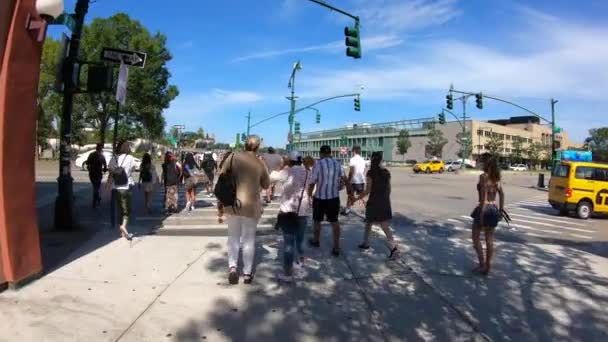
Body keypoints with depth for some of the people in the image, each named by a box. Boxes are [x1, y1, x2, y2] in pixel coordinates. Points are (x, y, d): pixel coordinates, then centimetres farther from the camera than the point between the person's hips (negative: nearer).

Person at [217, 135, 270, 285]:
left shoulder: (233, 157, -4)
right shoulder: (260, 164, -3)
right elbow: (266, 185, 12)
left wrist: (220, 206, 2)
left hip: (232, 204, 1)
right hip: (251, 205, -1)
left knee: (233, 236, 19)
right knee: (249, 239, 13)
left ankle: (232, 266, 5)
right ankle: (247, 273, 20)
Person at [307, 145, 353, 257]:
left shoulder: (318, 164, -13)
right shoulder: (337, 164, 1)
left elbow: (312, 183, -13)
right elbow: (345, 180, 6)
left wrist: (309, 195, 0)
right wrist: (350, 192, 18)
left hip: (320, 198, -4)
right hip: (334, 197, 4)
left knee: (317, 220, 18)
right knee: (334, 221, 13)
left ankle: (316, 241, 37)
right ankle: (336, 247, 10)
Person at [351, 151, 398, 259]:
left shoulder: (371, 173, -11)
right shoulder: (386, 172, 4)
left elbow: (367, 190, -13)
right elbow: (388, 188, 9)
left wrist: (357, 198, -2)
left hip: (374, 201, -4)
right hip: (385, 202, 4)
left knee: (368, 223, 16)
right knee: (385, 226, 3)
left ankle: (366, 243, 28)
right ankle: (393, 246, -10)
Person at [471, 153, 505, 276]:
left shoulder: (483, 176, -14)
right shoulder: (496, 177, 6)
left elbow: (484, 196, -19)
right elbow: (501, 193, 8)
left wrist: (481, 213, -18)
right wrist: (501, 208, 13)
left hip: (484, 209, -7)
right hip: (494, 209, 7)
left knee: (476, 237, 9)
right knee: (490, 239, 12)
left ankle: (482, 264, 6)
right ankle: (487, 267, 19)